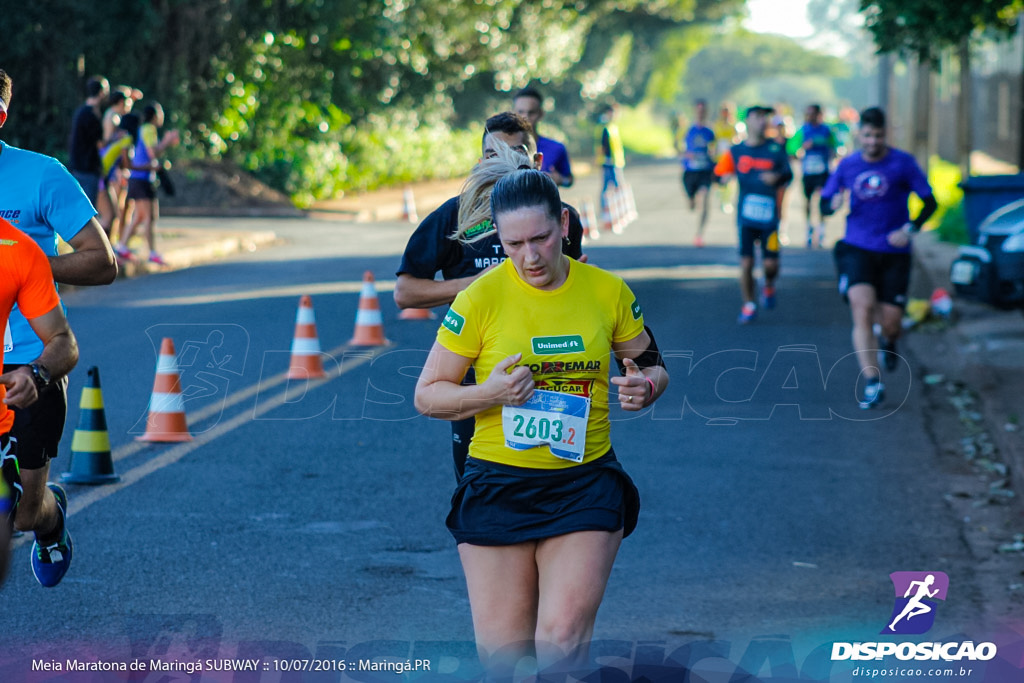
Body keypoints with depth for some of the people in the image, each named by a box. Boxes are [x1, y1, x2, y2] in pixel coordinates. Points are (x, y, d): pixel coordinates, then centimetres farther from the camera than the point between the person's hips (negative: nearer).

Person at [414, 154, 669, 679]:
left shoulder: (607, 292, 0)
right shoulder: (481, 298, -6)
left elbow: (653, 367, 16)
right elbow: (427, 395, 0)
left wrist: (643, 388, -8)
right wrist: (487, 394, -19)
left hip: (585, 486, 1)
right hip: (498, 486, -1)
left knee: (563, 640, -14)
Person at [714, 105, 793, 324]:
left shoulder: (775, 149, 3)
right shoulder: (736, 151, 5)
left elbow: (788, 173, 5)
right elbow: (718, 173, 10)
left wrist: (778, 177, -16)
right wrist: (725, 178, -13)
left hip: (769, 215, 0)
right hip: (746, 216, 0)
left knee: (770, 263, -4)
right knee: (746, 263, -3)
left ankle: (769, 285, 31)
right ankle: (749, 305, 14)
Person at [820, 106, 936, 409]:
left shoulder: (903, 163, -2)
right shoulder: (847, 165, 6)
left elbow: (930, 202, 0)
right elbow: (824, 203, 13)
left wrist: (910, 228, -16)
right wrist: (833, 204, -11)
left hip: (894, 253, -1)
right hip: (856, 249, 1)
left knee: (891, 322, -2)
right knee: (862, 309, -19)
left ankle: (888, 343, 38)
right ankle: (872, 384, -18)